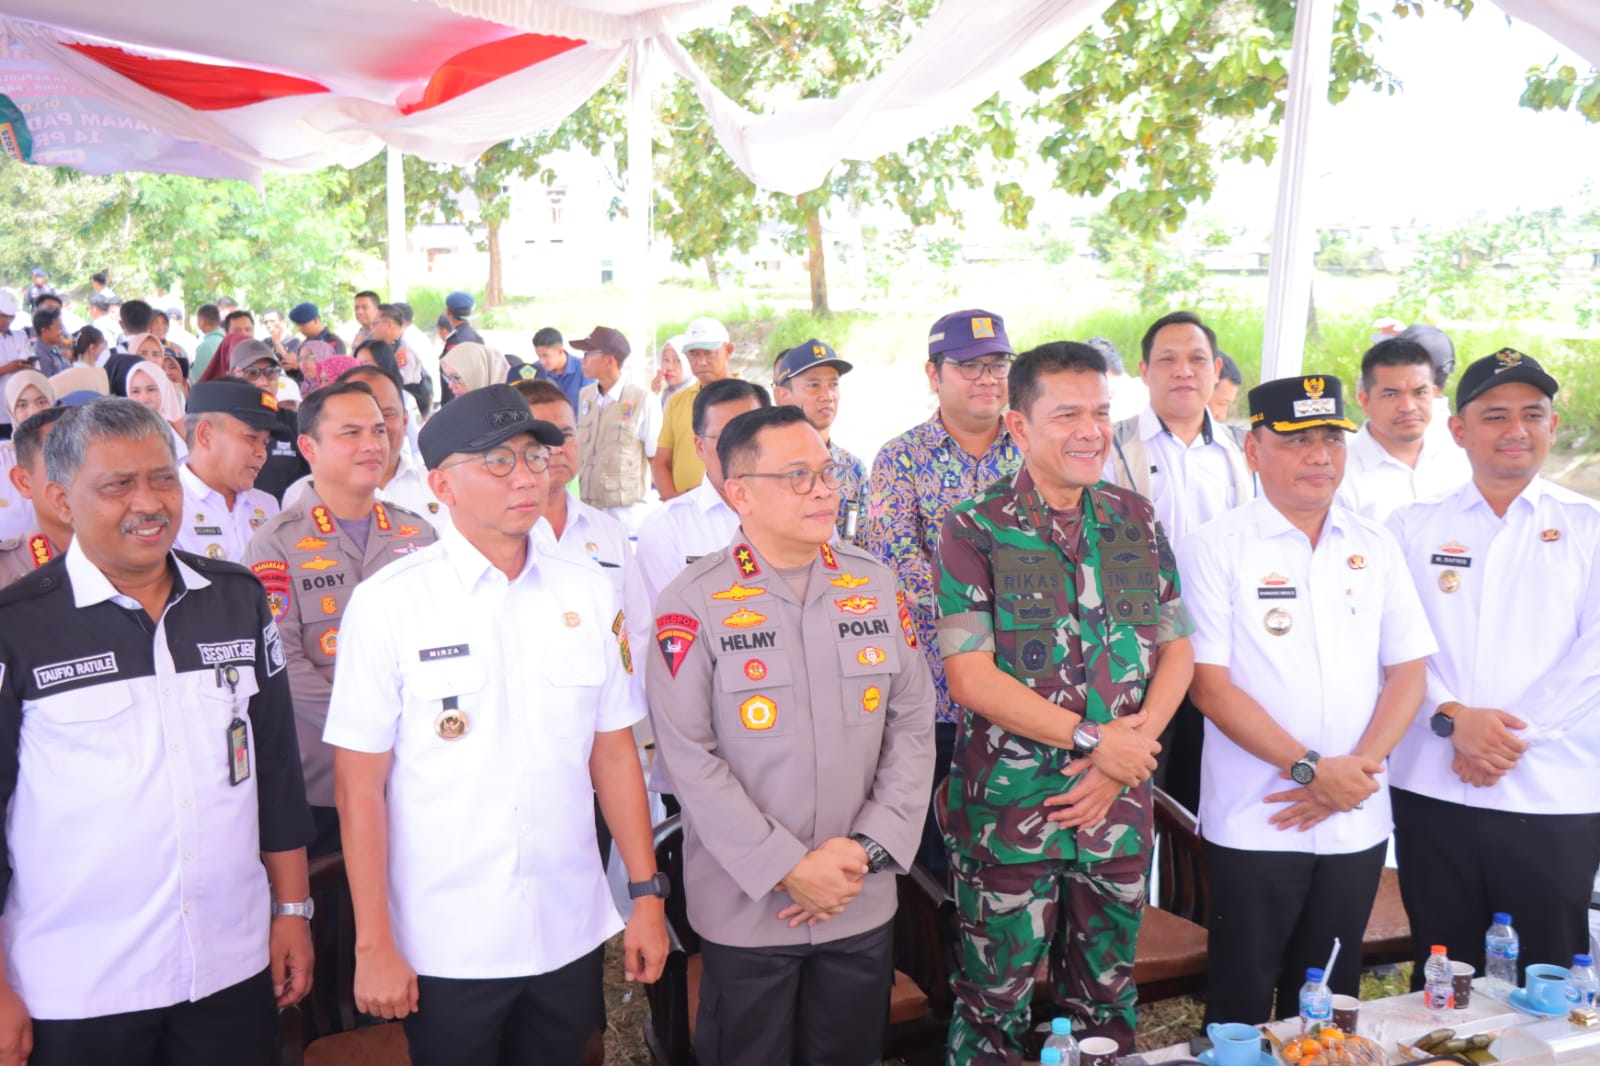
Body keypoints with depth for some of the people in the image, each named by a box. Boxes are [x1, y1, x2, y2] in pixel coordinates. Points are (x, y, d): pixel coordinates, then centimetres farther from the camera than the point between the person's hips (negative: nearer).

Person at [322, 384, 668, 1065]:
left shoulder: (588, 592, 0)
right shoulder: (389, 602, -10)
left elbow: (612, 752, 5)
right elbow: (359, 785, -8)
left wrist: (647, 894, 4)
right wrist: (374, 947, -8)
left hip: (570, 935, 3)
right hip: (445, 952, -3)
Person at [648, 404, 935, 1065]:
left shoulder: (877, 585, 3)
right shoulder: (692, 603, -10)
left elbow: (912, 722, 3)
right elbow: (688, 757, -13)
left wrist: (871, 847, -7)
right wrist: (787, 869, -15)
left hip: (864, 903, 4)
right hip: (745, 909, -3)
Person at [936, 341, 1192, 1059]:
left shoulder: (1137, 522, 4)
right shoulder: (975, 531, -9)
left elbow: (1177, 652, 5)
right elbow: (971, 678, -13)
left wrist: (1120, 766, -8)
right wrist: (1094, 739, -15)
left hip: (1119, 808, 4)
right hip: (1007, 810, -4)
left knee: (1107, 999, 18)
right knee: (995, 1004, 9)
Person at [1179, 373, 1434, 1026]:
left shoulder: (1374, 548, 7)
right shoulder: (1214, 549, -7)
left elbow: (1407, 673, 5)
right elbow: (1210, 685, -12)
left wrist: (1359, 768, -9)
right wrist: (1311, 769, -16)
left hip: (1357, 821, 4)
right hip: (1255, 825, -4)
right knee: (1242, 1006, 7)